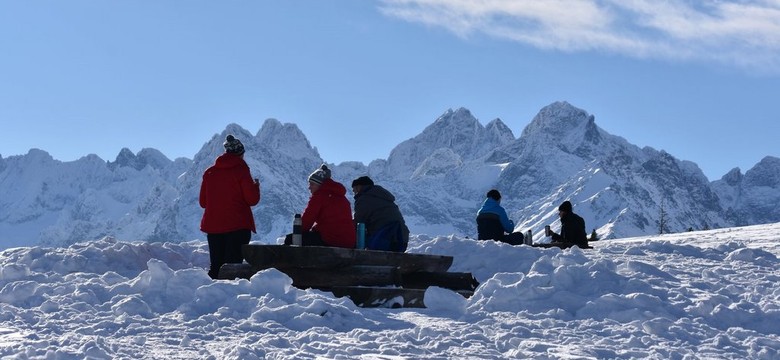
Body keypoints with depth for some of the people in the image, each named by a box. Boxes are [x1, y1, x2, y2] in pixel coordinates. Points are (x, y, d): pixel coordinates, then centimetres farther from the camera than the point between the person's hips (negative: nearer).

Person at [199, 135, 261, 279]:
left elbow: (202, 202, 12)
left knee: (216, 266, 10)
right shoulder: (241, 171, -6)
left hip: (213, 226, 5)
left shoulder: (209, 172, 8)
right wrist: (256, 186, 12)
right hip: (238, 226, -5)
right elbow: (252, 199, -7)